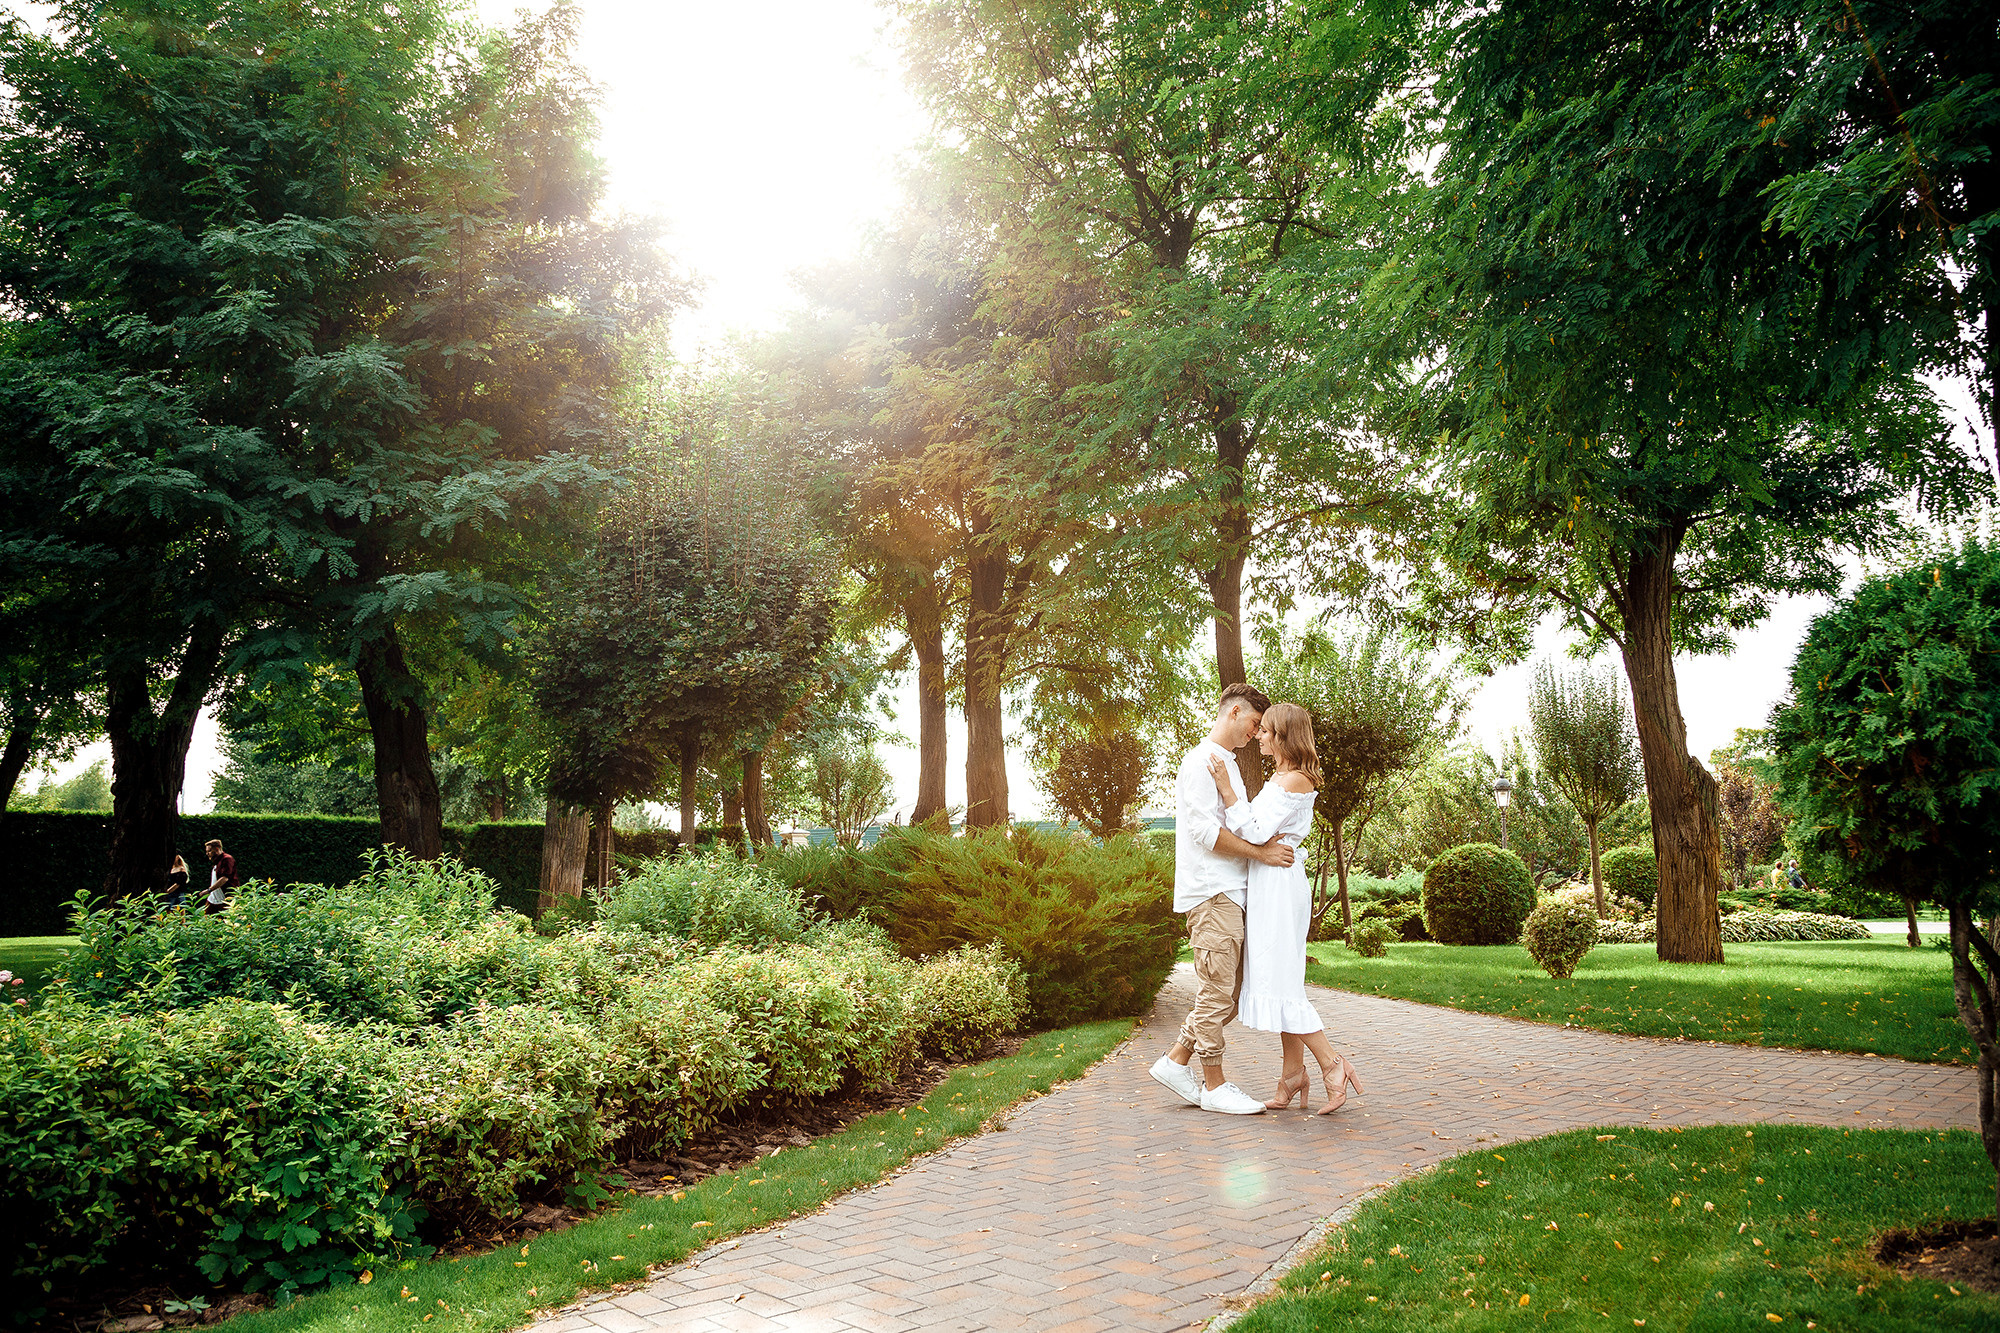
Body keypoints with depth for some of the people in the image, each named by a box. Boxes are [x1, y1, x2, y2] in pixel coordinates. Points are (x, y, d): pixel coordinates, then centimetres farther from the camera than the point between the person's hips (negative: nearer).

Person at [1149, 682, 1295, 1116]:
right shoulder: (1201, 761, -8)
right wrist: (1261, 852, -16)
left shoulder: (1226, 763, 24)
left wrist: (1271, 844, 14)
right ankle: (1214, 1086, 4)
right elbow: (1204, 830, -17)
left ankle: (1177, 1060, 18)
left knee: (1231, 991, 10)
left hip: (1231, 893, 10)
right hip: (1211, 892, -10)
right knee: (1217, 991, -5)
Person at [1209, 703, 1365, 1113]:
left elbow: (1255, 833, -18)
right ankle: (1293, 1073, 15)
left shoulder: (1295, 780, -14)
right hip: (1269, 889, 10)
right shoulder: (1282, 779, 17)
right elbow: (1258, 828, 18)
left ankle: (1332, 1064, -2)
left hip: (1279, 884, -10)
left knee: (1279, 981, -8)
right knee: (1279, 981, 11)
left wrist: (1226, 788, -19)